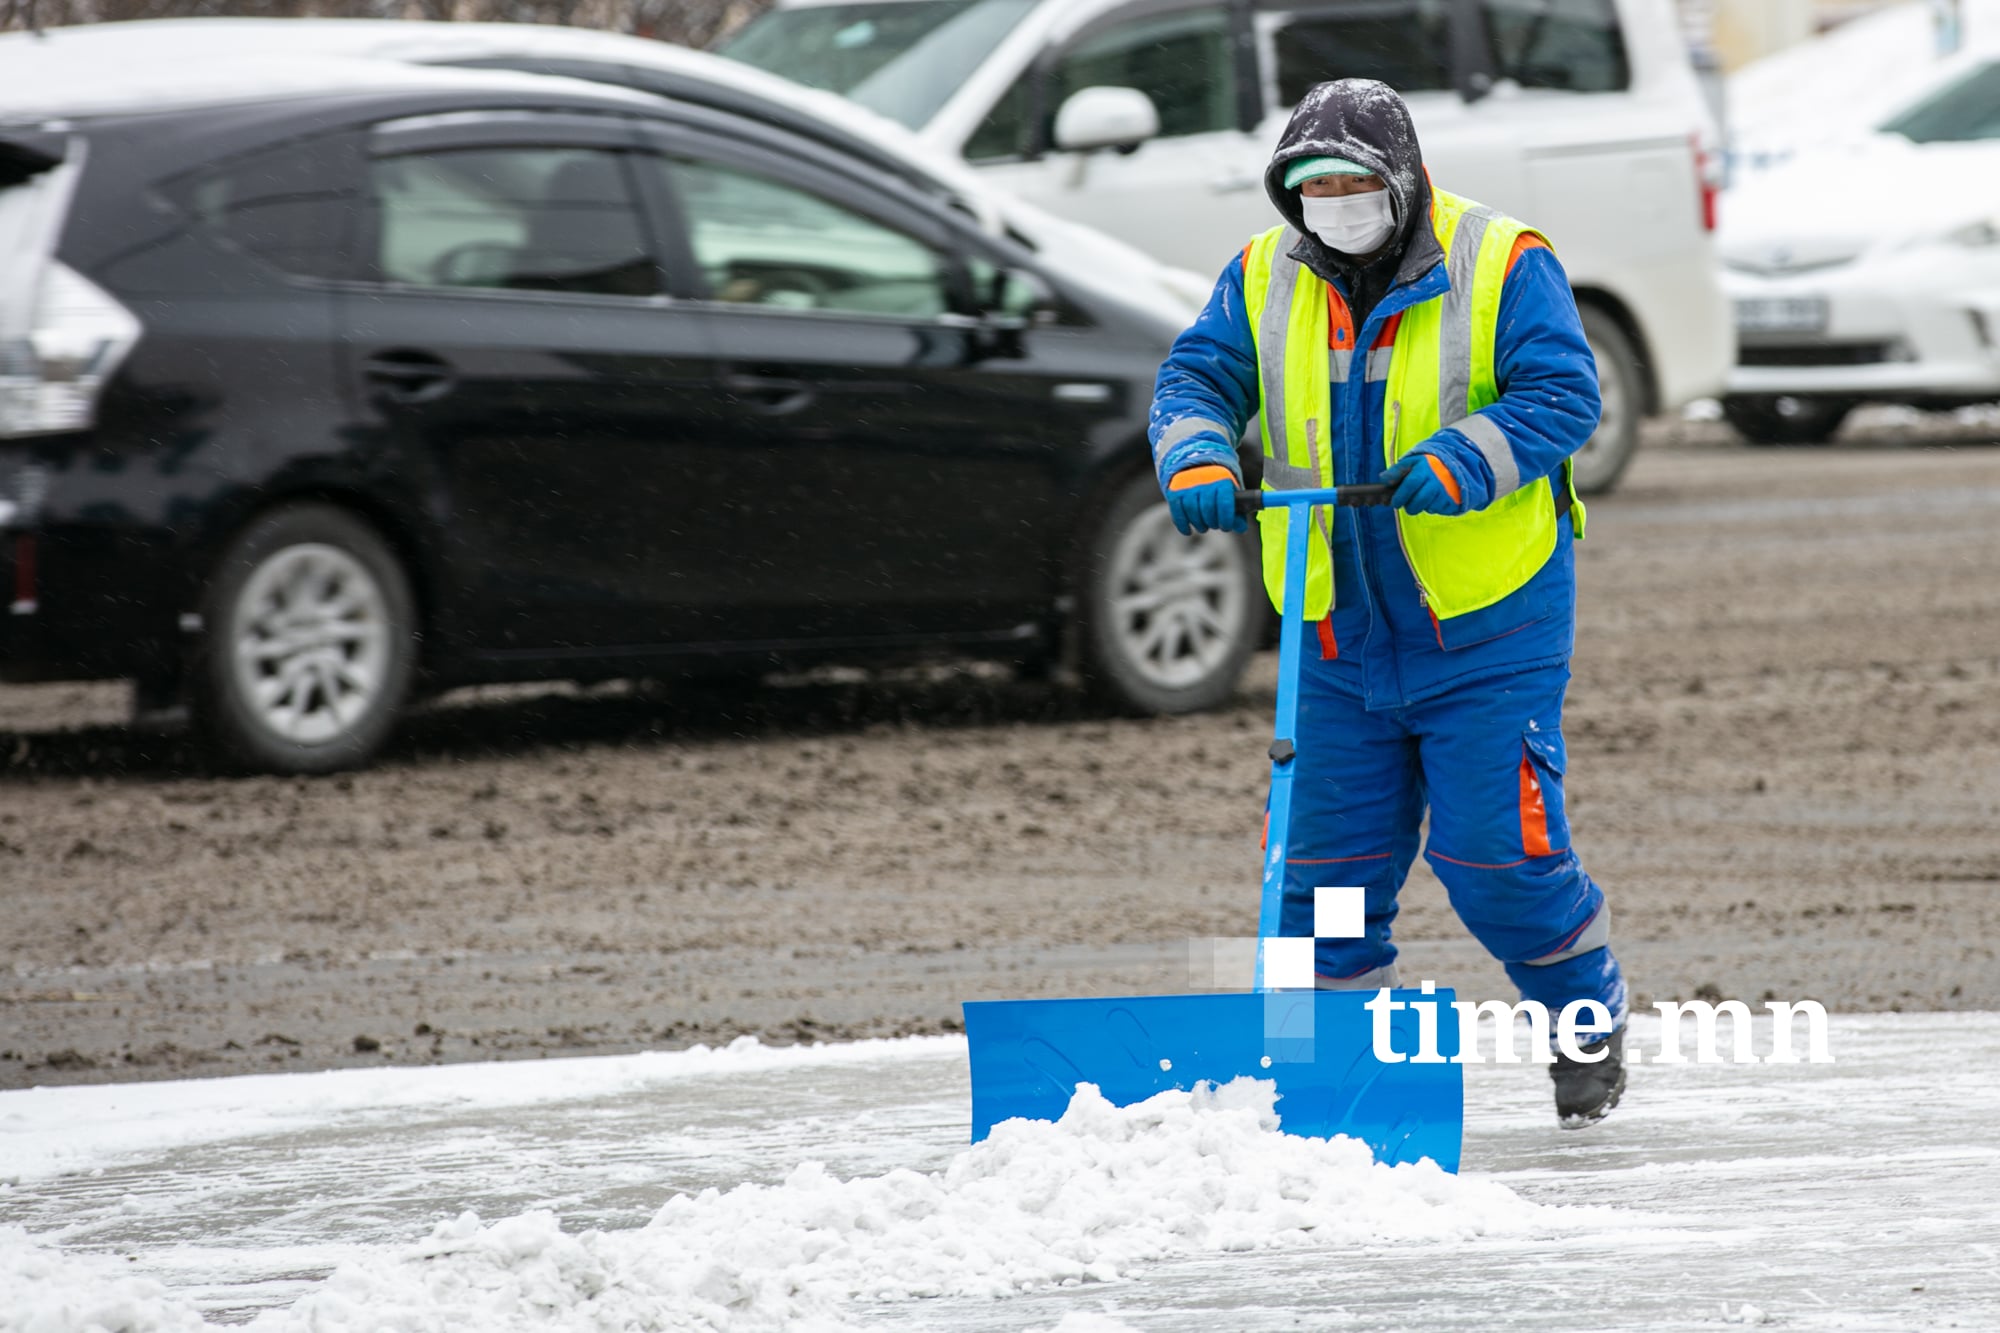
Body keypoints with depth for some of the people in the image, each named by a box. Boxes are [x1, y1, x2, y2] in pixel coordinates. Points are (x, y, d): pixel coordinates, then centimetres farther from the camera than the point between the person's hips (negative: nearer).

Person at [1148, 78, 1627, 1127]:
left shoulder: (1502, 266, -7)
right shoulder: (1264, 281, 5)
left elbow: (1559, 396, -14)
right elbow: (1196, 380, 1)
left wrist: (1461, 462, -30)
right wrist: (1199, 459, -22)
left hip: (1488, 623, -4)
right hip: (1338, 635, 4)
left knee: (1494, 853, -7)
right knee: (1326, 861, 4)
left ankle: (1590, 1021, 17)